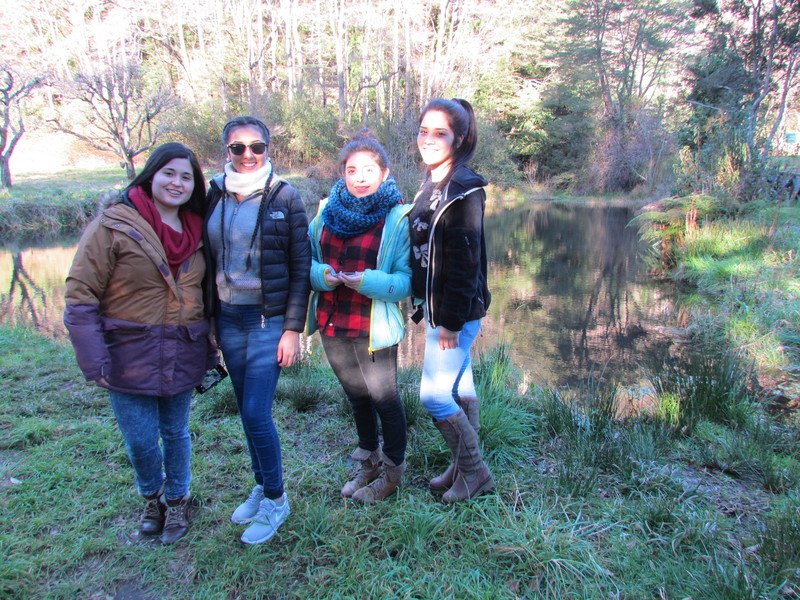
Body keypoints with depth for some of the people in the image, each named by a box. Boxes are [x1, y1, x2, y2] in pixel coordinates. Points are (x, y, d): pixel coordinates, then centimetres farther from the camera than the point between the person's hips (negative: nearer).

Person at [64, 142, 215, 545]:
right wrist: (94, 361, -15)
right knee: (140, 441, 6)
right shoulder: (113, 225, -10)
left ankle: (177, 500, 39)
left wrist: (209, 353, 11)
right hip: (130, 357, -3)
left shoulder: (196, 231, 6)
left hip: (182, 357, 4)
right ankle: (151, 497, 37)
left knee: (175, 432, 16)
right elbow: (81, 296, -10)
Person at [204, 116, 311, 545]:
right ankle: (262, 488, 33)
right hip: (227, 318, 5)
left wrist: (293, 329, -10)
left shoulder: (284, 198, -6)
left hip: (268, 319, -4)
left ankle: (275, 500, 16)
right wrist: (207, 320, 7)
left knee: (256, 413, -6)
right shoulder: (215, 196, 5)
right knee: (247, 411, 14)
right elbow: (206, 260, 10)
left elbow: (301, 267, -6)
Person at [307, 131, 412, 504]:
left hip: (373, 329, -5)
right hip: (331, 323, 6)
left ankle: (392, 473, 34)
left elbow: (405, 281, -15)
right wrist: (322, 275, -15)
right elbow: (306, 260, 6)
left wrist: (367, 281, -30)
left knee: (384, 399, 11)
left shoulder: (397, 218, -11)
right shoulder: (328, 210, 3)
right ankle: (368, 463, 44)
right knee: (356, 397, 22)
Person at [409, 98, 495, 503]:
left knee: (433, 394, -2)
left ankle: (475, 472, 17)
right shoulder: (432, 185, 11)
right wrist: (427, 308, 14)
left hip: (457, 311, -9)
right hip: (437, 307, 9)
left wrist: (452, 321, -20)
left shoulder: (464, 190, -17)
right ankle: (464, 467, 33)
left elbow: (465, 261, -21)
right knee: (460, 387, 18)